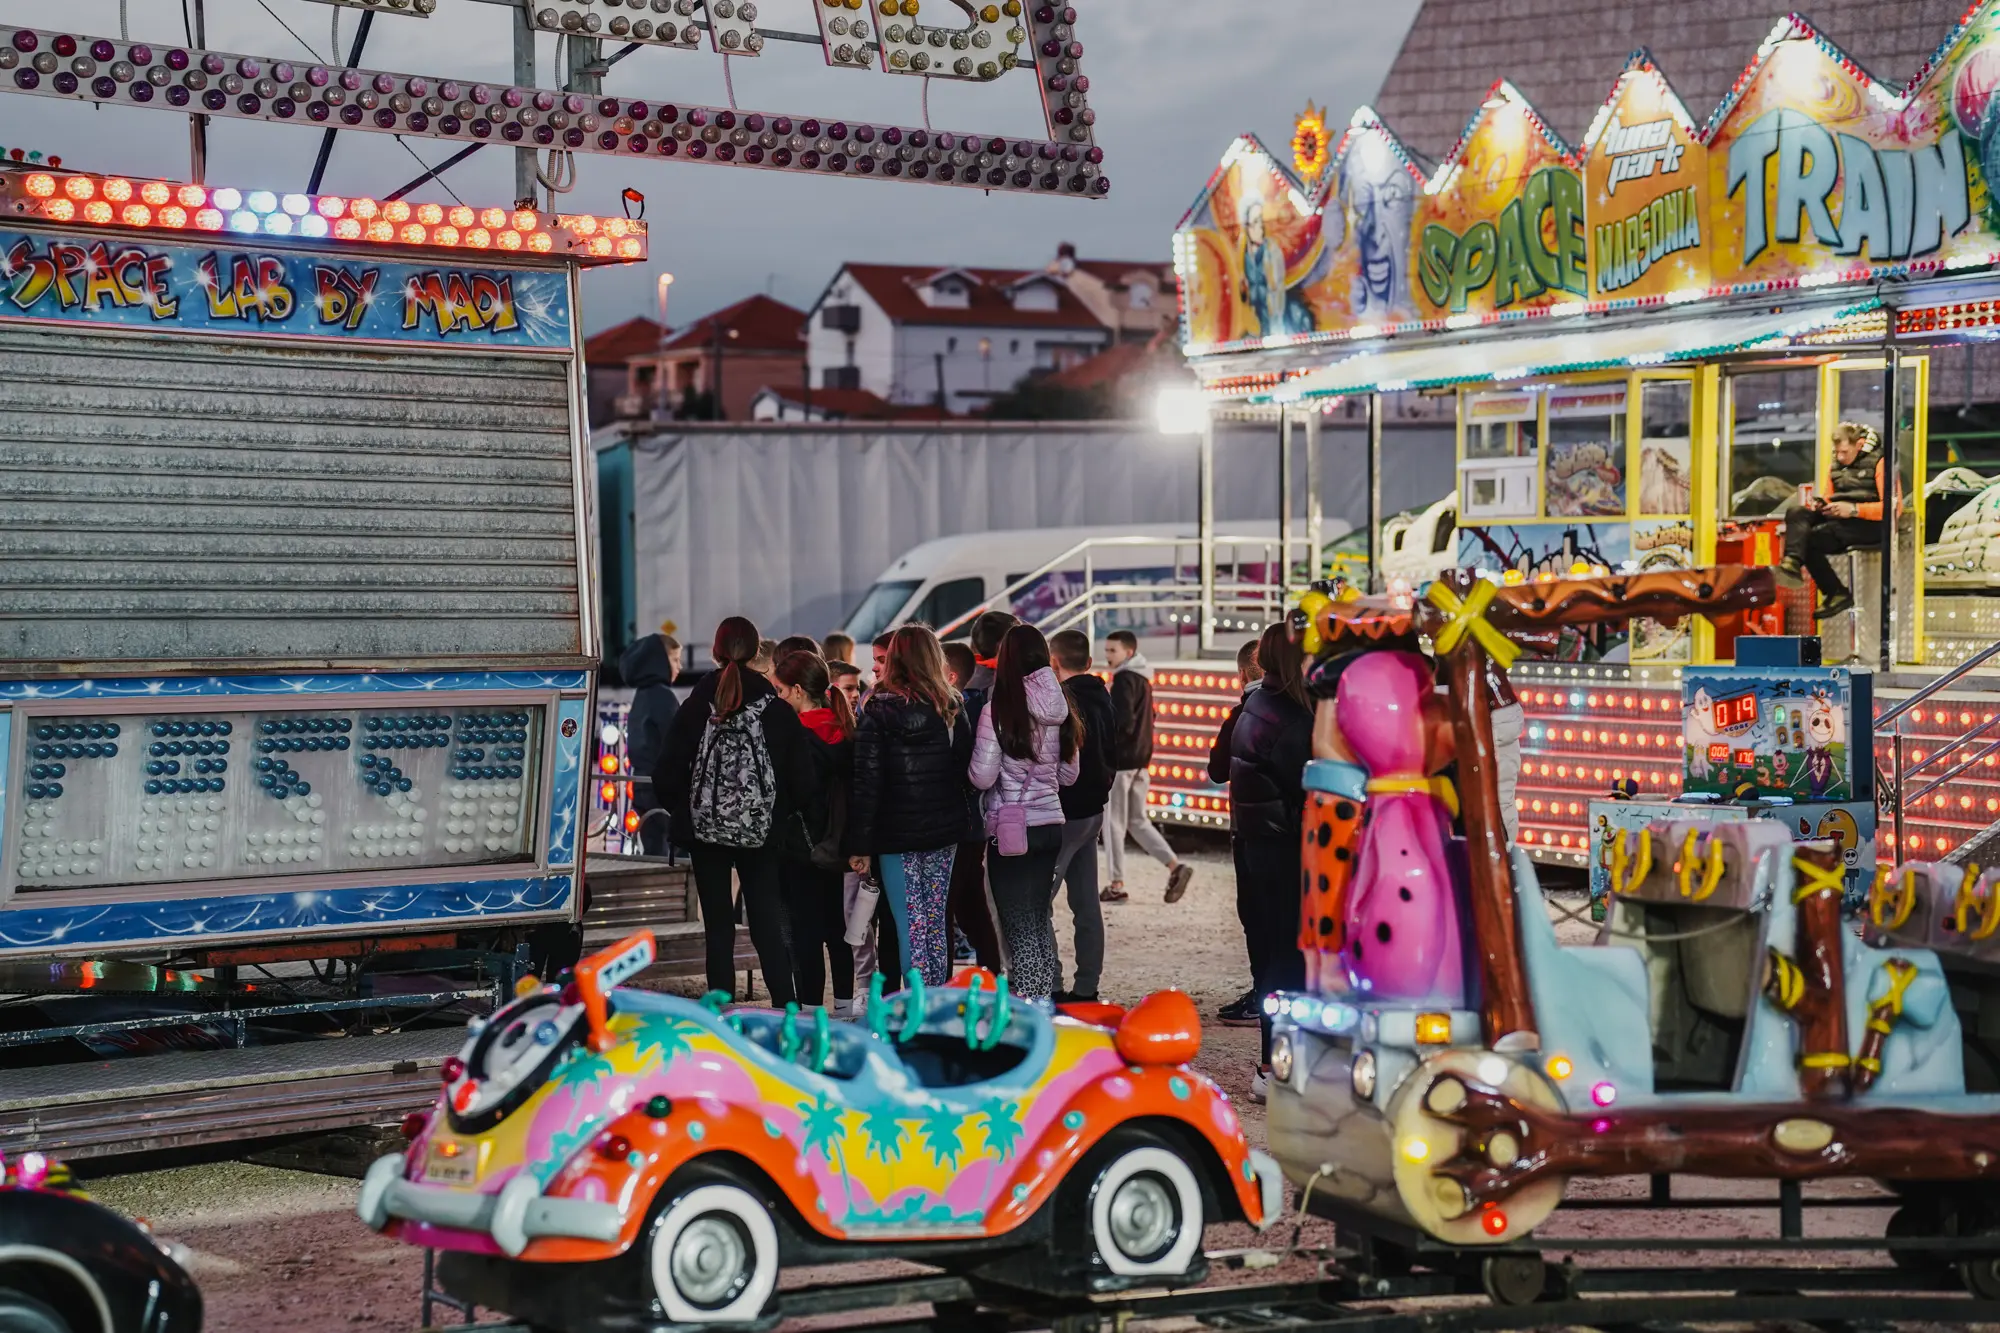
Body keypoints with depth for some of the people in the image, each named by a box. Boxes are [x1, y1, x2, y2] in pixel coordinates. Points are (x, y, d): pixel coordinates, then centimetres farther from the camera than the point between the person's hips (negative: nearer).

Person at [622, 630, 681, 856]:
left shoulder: (642, 696, 13)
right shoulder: (663, 696, -14)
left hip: (643, 788, 9)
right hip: (665, 790, -9)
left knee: (653, 853, 12)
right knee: (671, 855, -6)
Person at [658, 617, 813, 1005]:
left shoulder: (694, 708, -5)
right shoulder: (778, 711, -4)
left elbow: (669, 774, -4)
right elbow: (801, 779, -3)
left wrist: (683, 812, 13)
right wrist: (779, 814, 14)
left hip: (706, 831, 0)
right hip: (761, 832, 0)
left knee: (718, 926, 7)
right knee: (767, 922, 6)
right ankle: (786, 1008, 0)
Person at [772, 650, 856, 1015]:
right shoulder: (844, 731, 6)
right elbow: (853, 784, 9)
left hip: (803, 847, -7)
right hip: (836, 845, 7)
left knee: (806, 931, -2)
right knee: (836, 928, 15)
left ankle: (810, 1008, 0)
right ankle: (843, 1004, 21)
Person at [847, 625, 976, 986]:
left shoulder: (877, 711, -10)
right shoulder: (952, 707, 3)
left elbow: (866, 783, -10)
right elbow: (966, 769, 7)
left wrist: (859, 845, -6)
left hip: (897, 833, -4)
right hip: (944, 830, 4)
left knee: (910, 925, 0)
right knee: (936, 919, 13)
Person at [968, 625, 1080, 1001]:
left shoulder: (999, 709, -14)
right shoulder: (1060, 709, 3)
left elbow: (981, 777, -13)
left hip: (1010, 829, -5)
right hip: (1051, 824, 5)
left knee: (1020, 929, -1)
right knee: (1040, 920, 17)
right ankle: (1046, 998, 21)